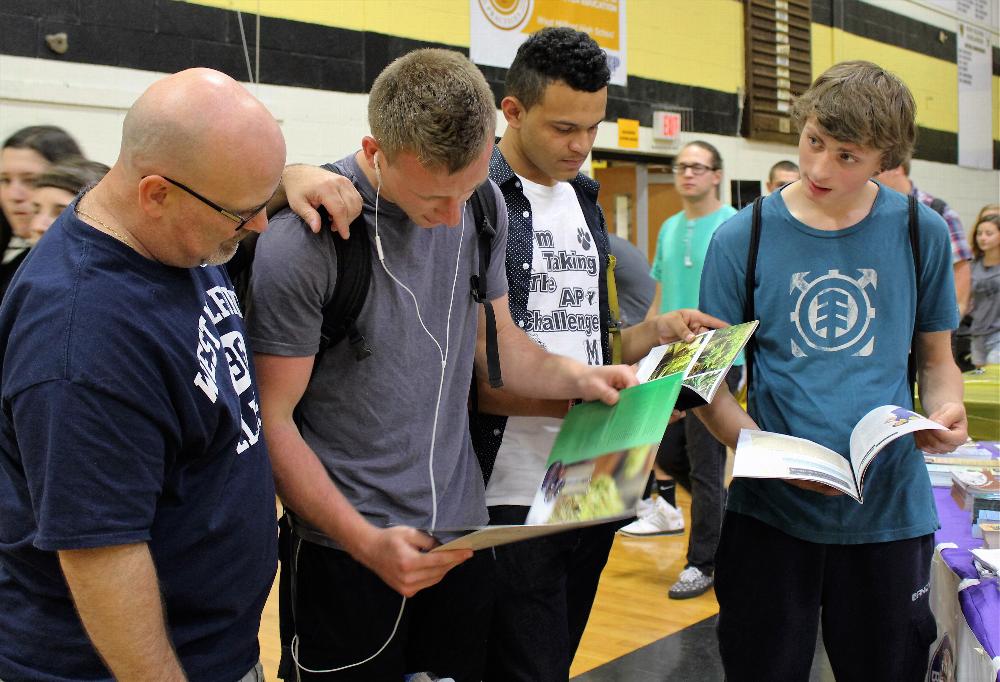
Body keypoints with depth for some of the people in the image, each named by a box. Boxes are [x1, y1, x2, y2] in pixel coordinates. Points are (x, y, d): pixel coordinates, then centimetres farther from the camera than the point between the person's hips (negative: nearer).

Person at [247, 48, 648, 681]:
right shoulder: (301, 245, -20)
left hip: (466, 531, 5)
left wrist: (576, 377, -7)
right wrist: (367, 541, -21)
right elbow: (273, 423, -14)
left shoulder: (485, 206, -2)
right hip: (349, 549, -5)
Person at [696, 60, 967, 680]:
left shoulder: (922, 234, 0)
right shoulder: (742, 239, -4)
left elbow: (936, 359, 11)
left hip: (891, 509, 1)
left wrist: (946, 412, -11)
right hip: (771, 511, -1)